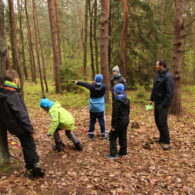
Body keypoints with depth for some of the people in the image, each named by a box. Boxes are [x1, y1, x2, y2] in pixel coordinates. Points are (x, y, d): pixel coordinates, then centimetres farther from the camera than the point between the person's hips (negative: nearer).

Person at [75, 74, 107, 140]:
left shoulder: (92, 86, -12)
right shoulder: (104, 87, -11)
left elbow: (85, 84, 4)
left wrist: (77, 82, 18)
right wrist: (97, 83, 12)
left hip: (92, 108, 1)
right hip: (100, 108, 0)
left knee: (92, 121, 13)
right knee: (101, 121, 6)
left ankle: (91, 134, 21)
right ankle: (103, 135, 10)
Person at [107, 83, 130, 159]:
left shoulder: (116, 102, -21)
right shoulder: (127, 100, 5)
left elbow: (115, 114, -20)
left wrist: (113, 125, -14)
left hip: (119, 122, -8)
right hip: (125, 121, 8)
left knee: (113, 137, 2)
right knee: (123, 136, 17)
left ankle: (113, 154, 2)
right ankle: (123, 151, 25)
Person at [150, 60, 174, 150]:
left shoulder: (168, 76, -19)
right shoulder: (158, 74, 8)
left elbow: (169, 92, -22)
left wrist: (164, 105, -22)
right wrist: (152, 98, 11)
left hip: (163, 103, -9)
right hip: (157, 102, 9)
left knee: (162, 122, -5)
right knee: (157, 121, 16)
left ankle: (166, 141, 9)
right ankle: (162, 137, 32)